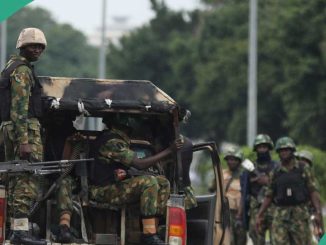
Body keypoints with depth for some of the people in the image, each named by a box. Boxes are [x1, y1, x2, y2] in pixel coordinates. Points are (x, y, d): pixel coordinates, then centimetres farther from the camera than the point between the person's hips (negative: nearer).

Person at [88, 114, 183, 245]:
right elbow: (139, 164, -22)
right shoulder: (112, 142, -18)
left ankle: (153, 230, -8)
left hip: (116, 185, 10)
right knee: (149, 182, -29)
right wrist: (169, 150, -19)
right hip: (103, 191, -10)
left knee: (163, 183, -1)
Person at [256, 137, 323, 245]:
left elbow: (313, 192, -1)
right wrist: (259, 215, 8)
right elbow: (269, 196, 14)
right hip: (280, 215, 1)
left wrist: (318, 212, -12)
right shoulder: (275, 174, 10)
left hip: (299, 215, -1)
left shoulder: (304, 170, 4)